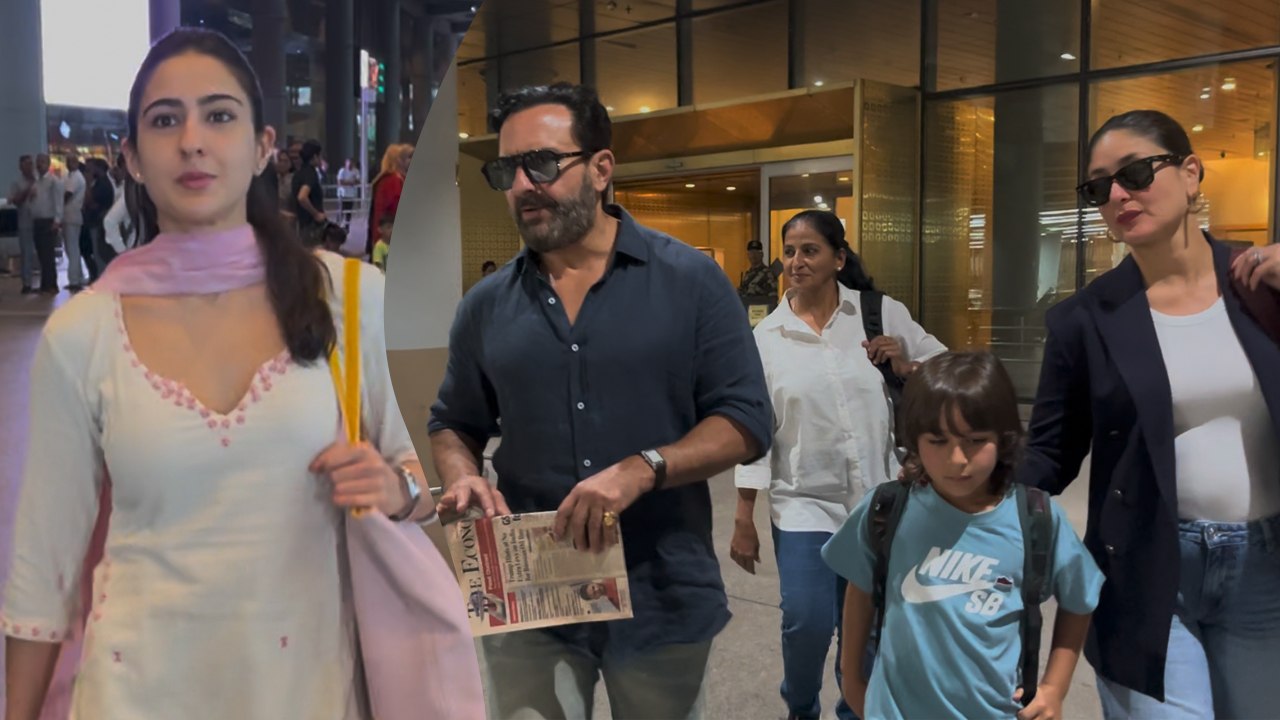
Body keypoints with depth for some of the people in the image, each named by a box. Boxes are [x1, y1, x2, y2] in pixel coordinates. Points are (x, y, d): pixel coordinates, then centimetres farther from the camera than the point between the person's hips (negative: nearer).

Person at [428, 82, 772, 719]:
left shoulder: (691, 281, -5)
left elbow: (746, 422, -8)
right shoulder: (486, 306, 4)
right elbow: (453, 424, 14)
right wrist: (462, 478, -9)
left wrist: (642, 469, -23)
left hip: (662, 599, -1)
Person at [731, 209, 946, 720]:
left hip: (877, 497, 1)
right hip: (803, 501, -1)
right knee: (807, 621, -9)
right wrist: (744, 519, 0)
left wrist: (906, 367, -13)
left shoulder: (882, 313, -1)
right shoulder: (767, 336, 0)